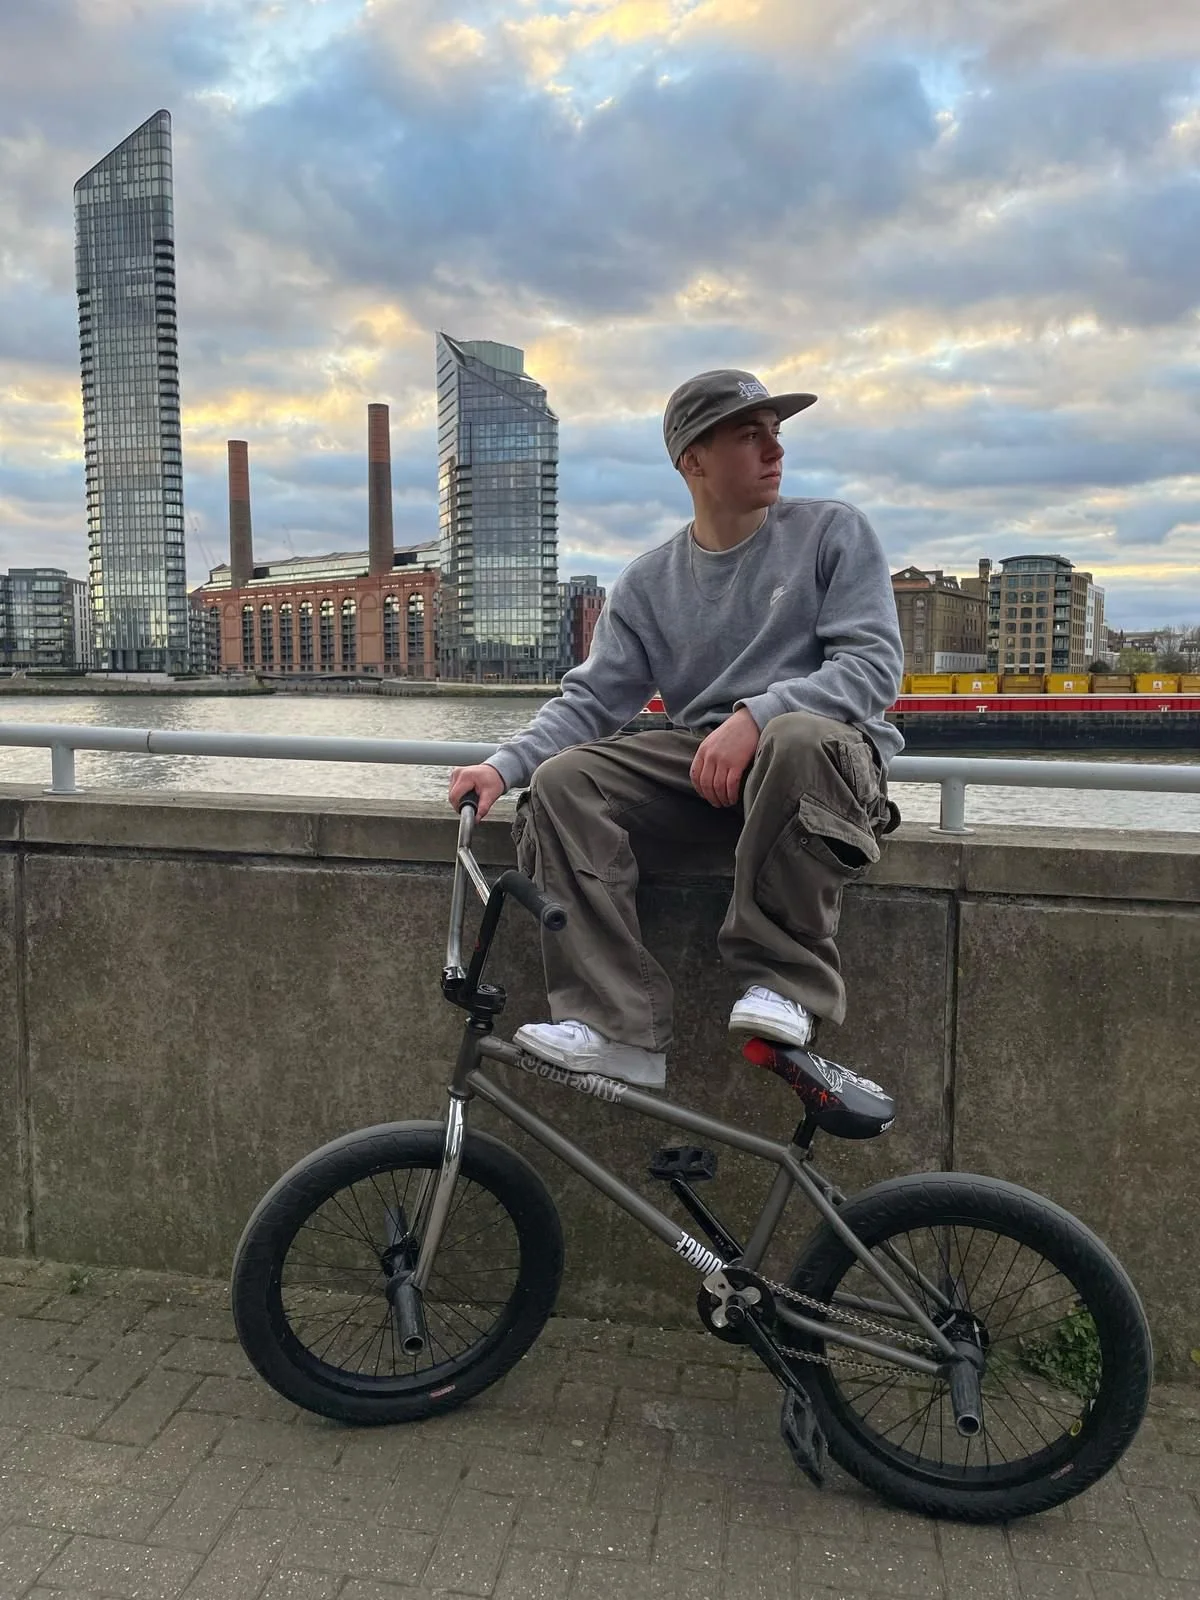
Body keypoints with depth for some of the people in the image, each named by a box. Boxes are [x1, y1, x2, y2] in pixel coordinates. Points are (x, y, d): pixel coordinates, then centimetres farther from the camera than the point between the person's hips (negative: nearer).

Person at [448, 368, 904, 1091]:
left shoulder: (833, 531, 3)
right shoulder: (648, 583, 13)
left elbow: (875, 663, -8)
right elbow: (593, 698, 7)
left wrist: (756, 715, -24)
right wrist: (504, 765, -12)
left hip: (826, 748, -3)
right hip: (700, 762, 4)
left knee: (798, 739, -38)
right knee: (562, 781, -18)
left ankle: (782, 977, -24)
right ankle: (615, 1025, -22)